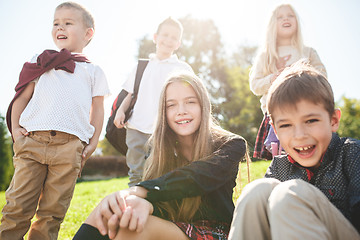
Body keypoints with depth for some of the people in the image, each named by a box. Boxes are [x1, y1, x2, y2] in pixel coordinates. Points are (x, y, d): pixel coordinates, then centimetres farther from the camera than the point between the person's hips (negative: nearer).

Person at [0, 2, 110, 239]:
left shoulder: (93, 71, 18)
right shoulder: (42, 61, 20)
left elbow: (97, 108, 16)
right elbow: (23, 95, 17)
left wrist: (93, 143, 7)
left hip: (70, 145, -1)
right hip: (32, 140, 1)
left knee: (53, 210, 1)